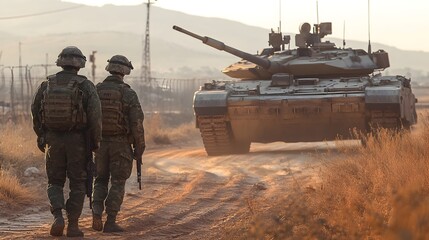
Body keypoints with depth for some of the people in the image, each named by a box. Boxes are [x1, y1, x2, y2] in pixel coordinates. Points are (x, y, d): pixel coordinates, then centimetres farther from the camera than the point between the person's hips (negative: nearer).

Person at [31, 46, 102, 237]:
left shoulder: (46, 85, 0)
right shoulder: (86, 86, -8)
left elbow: (35, 112, 6)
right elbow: (95, 116, -14)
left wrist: (41, 136, 20)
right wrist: (96, 141, -1)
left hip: (53, 140, 2)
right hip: (77, 141, -2)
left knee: (55, 183, 13)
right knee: (77, 184, 10)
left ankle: (58, 216, -9)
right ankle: (73, 225, 6)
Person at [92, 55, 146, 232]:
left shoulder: (95, 92, 0)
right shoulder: (129, 94, -10)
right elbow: (137, 123, -12)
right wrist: (139, 148, -2)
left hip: (100, 143, 3)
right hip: (121, 144, -3)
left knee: (101, 181, 16)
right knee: (117, 183, 5)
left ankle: (97, 213, -6)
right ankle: (110, 222, 1)